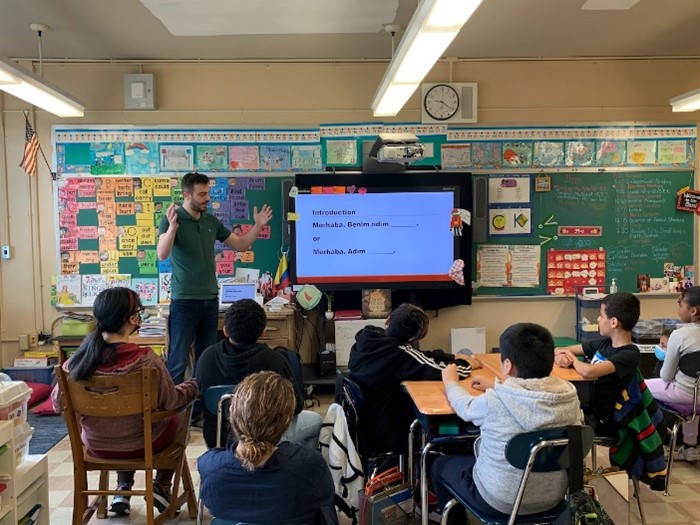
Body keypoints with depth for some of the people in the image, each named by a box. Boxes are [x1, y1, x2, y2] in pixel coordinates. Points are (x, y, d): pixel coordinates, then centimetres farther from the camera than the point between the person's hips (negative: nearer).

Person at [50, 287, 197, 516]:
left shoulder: (76, 360, -17)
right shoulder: (146, 360, -29)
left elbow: (58, 403, -3)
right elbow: (170, 402, -15)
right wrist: (194, 386, 5)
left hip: (96, 445, 4)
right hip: (139, 445, -4)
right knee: (176, 417, 28)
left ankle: (123, 489, 34)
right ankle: (161, 487, 27)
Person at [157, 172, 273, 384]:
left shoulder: (211, 221, 9)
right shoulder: (172, 219, -8)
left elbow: (240, 245, 16)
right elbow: (162, 255, -22)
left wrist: (258, 226, 3)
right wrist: (172, 227, -36)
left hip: (210, 299, 6)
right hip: (184, 300, -6)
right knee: (178, 359, -3)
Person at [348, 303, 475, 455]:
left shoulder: (367, 339, -6)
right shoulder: (397, 353, -27)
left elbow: (418, 357, 7)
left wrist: (453, 357, 5)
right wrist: (467, 364, -3)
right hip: (384, 438, -6)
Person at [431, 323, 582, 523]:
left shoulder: (494, 402, -27)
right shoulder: (570, 397, -14)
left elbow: (465, 407, -4)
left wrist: (450, 382, 15)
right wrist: (495, 387, 21)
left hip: (501, 502, -5)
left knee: (439, 464, 21)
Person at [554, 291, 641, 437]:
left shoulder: (629, 355, -16)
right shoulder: (605, 343, 8)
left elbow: (589, 371, -33)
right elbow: (561, 351, 15)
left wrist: (573, 360, -11)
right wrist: (560, 356, -9)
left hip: (597, 420, -7)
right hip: (582, 405, 8)